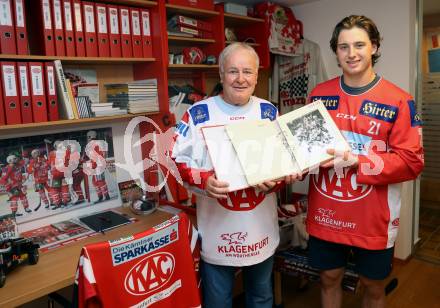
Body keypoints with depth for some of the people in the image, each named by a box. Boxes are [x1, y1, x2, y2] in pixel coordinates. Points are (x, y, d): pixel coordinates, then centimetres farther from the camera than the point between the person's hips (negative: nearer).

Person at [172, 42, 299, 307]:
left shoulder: (269, 112, 4)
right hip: (217, 230, -3)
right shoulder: (199, 113, -7)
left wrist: (275, 179, -15)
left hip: (261, 228, 3)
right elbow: (178, 160, -8)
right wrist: (204, 181, -26)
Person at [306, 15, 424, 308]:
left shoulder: (399, 101, -9)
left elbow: (412, 162, -12)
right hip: (325, 215, 3)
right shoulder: (319, 94, 2)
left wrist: (356, 161, -23)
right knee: (329, 279, 20)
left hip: (373, 219, -2)